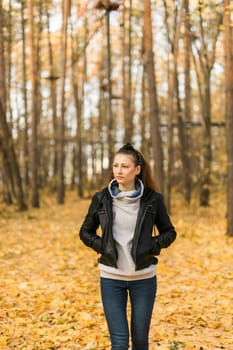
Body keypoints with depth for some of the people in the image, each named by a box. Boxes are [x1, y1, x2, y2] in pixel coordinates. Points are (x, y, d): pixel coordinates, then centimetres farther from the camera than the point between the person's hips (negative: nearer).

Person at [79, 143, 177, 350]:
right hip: (111, 278, 0)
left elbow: (169, 232, 6)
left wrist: (152, 246, -11)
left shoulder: (152, 199, -5)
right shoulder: (102, 199, -3)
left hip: (144, 278, 0)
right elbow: (85, 232, 9)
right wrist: (102, 246, -8)